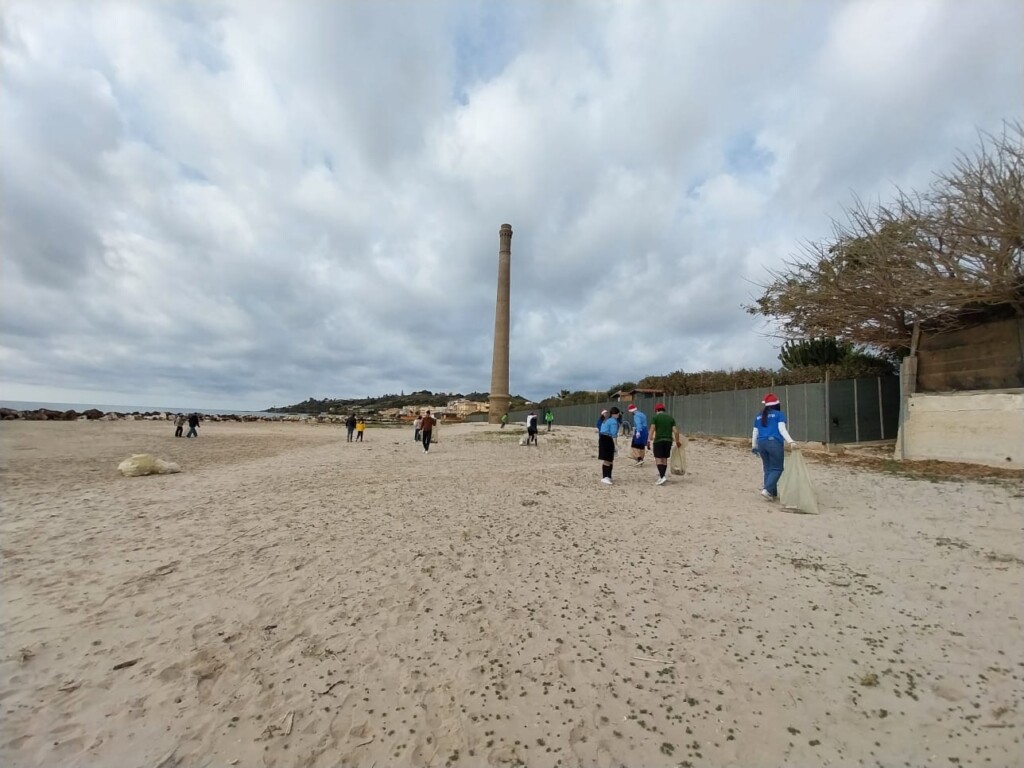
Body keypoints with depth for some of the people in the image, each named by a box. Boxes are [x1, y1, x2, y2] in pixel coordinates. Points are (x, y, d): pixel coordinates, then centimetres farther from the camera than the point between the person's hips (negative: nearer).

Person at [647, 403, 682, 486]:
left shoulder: (655, 417, -1)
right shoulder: (670, 418, 11)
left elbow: (652, 429, -12)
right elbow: (675, 431, 6)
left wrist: (649, 440, -12)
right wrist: (677, 441, 16)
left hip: (658, 440, -5)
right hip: (668, 440, 5)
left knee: (658, 459, -4)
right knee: (664, 459, 16)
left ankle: (662, 477, -18)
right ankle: (662, 475, 23)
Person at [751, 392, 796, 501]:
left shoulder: (758, 416, 16)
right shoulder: (779, 414, 2)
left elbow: (755, 432, 17)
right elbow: (782, 429, -11)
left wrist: (754, 446, 24)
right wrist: (791, 441, -19)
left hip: (761, 443, 5)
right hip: (774, 443, -5)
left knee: (768, 469, 11)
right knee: (777, 468, 1)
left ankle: (772, 494, 13)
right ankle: (767, 489, -13)